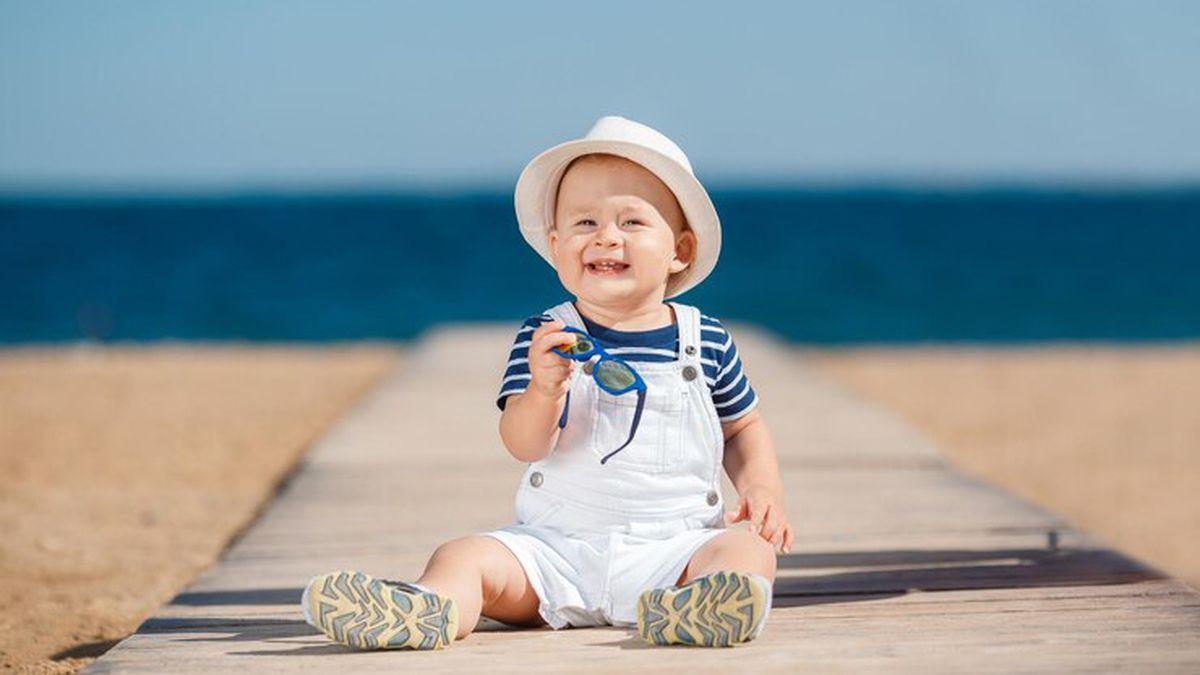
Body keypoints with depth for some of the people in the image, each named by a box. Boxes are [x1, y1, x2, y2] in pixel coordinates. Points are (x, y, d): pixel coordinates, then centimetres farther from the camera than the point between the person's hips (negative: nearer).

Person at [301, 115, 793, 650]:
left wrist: (762, 488, 3)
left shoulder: (707, 341, 6)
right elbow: (523, 444, -12)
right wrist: (543, 389, -33)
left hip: (674, 546, 0)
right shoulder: (545, 336, 0)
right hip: (555, 545, 0)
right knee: (463, 556, -21)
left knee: (748, 552, -28)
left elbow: (743, 426, 22)